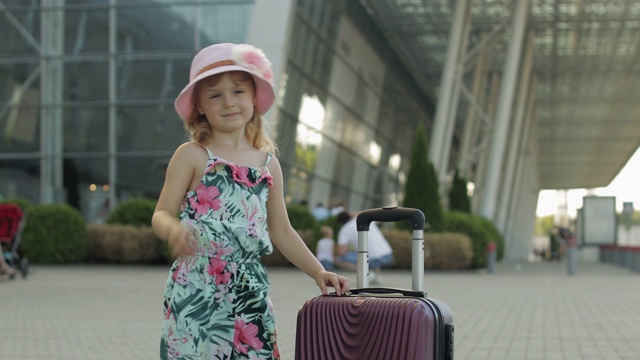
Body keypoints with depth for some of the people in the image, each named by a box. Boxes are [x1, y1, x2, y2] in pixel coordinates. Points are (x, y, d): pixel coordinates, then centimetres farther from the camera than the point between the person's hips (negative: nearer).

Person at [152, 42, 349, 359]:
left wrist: (317, 271, 11)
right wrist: (174, 230, -26)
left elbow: (281, 231, 18)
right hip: (196, 286, -4)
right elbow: (162, 214, -4)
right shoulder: (192, 156, 0)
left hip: (249, 289, 4)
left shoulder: (268, 163, 12)